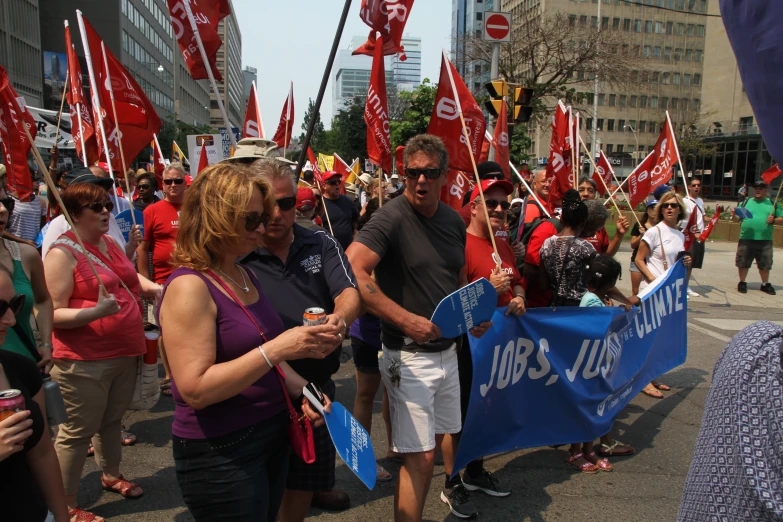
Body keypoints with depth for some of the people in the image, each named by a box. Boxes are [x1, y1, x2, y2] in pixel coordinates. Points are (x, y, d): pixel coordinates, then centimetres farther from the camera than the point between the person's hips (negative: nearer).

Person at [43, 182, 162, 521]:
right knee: (78, 432, 3)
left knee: (112, 420, 23)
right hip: (84, 361, -8)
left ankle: (111, 475, 42)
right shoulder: (62, 253, -15)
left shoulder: (111, 243, 10)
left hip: (124, 353, 8)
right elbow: (53, 314, -17)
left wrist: (154, 288, 7)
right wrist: (96, 312, -32)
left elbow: (131, 277, 26)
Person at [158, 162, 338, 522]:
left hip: (272, 435, 8)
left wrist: (301, 390, 1)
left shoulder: (244, 276, 6)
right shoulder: (189, 286, -20)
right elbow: (195, 389, -25)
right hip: (219, 455, -8)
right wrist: (276, 348, -29)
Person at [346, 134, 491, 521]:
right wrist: (405, 319, -30)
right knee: (421, 456, -3)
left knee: (443, 434, 23)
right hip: (409, 356, -7)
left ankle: (454, 488, 46)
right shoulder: (391, 218, -15)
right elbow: (352, 271, -28)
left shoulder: (454, 221, 6)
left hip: (448, 351, 7)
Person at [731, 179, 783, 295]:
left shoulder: (772, 204, 9)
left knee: (765, 264, 9)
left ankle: (765, 284, 25)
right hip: (746, 240, 0)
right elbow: (739, 217, 7)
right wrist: (734, 215, -15)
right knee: (743, 263, 5)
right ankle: (742, 283, 20)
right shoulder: (746, 202, 9)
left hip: (765, 241, 1)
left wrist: (774, 220, -11)